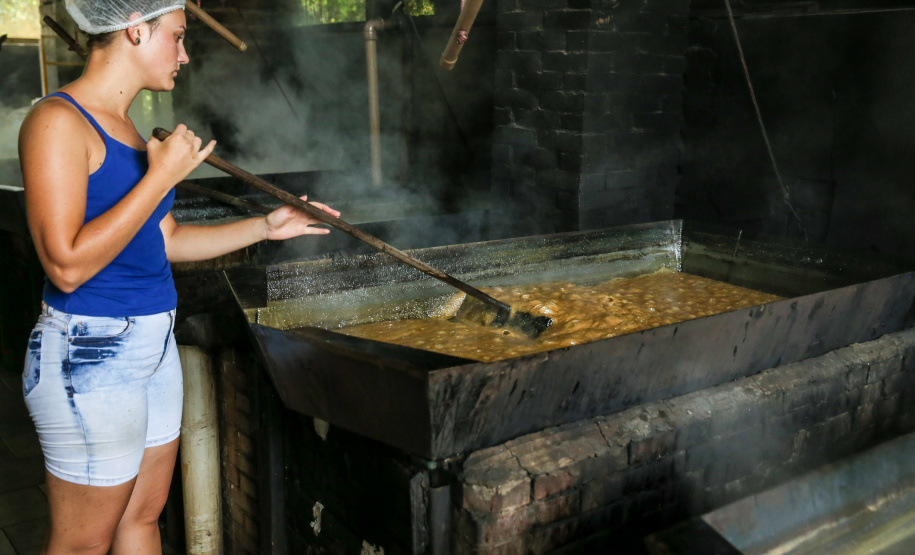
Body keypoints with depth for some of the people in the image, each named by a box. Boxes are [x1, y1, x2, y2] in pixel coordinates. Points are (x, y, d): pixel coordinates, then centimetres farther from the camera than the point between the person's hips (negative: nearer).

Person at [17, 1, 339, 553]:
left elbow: (165, 241, 17)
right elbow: (67, 266, -24)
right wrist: (162, 175, -21)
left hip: (152, 343, 9)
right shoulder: (58, 121, -16)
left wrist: (266, 226, 15)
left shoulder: (125, 129, 12)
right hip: (90, 356, -9)